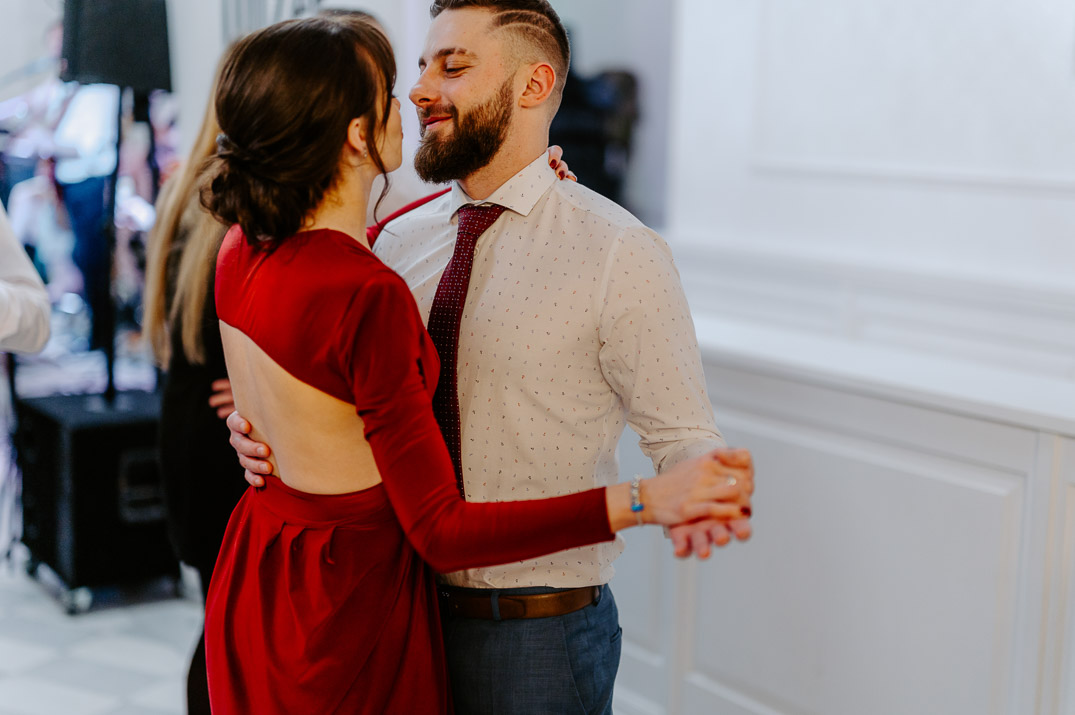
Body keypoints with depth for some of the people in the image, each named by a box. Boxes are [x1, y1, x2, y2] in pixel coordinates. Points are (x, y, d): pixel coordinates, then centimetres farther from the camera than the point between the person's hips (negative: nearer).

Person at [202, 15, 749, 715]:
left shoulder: (243, 249, -3)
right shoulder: (371, 298, -28)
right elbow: (443, 533, -26)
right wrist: (643, 501, -32)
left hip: (251, 583, 8)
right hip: (347, 615, -8)